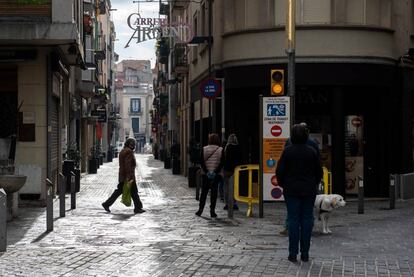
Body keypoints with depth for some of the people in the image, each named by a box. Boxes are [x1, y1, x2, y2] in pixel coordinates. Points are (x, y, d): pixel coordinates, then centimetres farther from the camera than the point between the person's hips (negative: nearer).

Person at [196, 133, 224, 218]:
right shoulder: (220, 150, -3)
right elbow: (221, 163, -9)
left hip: (205, 174, 1)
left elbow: (202, 162, -5)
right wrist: (216, 172, -10)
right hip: (216, 175, -1)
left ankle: (200, 209, 8)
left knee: (204, 192, 9)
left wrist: (206, 172, -6)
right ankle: (212, 211, 0)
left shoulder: (204, 149, -1)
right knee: (214, 192, 3)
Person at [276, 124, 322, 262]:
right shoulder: (312, 151, -2)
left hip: (291, 190, -1)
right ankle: (305, 253, 8)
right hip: (309, 191, 1)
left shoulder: (287, 151, -7)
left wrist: (283, 184, 11)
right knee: (307, 220, 6)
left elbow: (280, 171, -5)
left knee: (293, 220, 2)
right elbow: (319, 172, 5)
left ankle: (293, 253, 1)